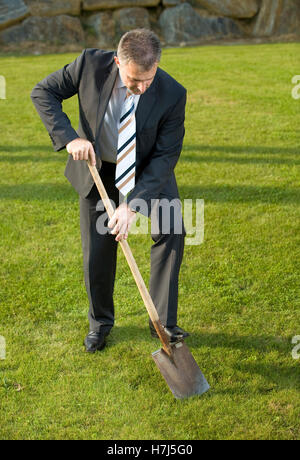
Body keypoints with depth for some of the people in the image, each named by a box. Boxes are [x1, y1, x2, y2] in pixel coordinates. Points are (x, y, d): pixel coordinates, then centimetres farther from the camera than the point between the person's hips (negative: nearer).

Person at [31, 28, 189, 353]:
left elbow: (166, 155, -24)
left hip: (149, 171, 0)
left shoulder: (172, 94, -28)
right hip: (97, 168, 1)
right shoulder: (91, 64, -25)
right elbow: (43, 92, -13)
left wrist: (132, 205, -32)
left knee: (170, 232, -16)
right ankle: (100, 322, 28)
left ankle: (163, 322, -1)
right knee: (97, 250, 4)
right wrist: (70, 137, -28)